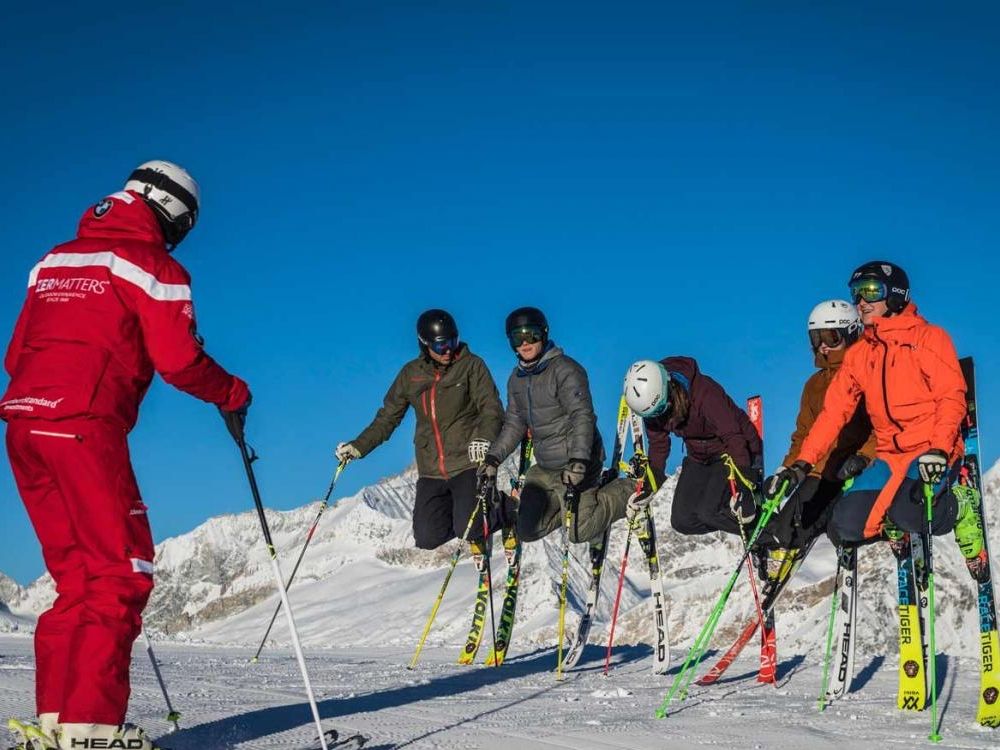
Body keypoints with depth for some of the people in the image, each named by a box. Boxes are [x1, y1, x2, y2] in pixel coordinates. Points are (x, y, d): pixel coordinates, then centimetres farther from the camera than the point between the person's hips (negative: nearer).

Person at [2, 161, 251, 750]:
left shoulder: (54, 260, 22)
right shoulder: (154, 266, 0)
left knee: (78, 575, 14)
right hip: (85, 429, -8)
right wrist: (234, 395, 8)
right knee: (122, 571, -4)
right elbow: (179, 361, -9)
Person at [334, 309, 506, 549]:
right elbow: (387, 418, 14)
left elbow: (491, 408, -11)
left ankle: (503, 508, 12)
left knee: (468, 530, -20)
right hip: (431, 472, 4)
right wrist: (358, 447, 2)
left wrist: (483, 438, -32)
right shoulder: (411, 374, 8)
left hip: (468, 463, -4)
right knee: (427, 539, -3)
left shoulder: (471, 365, -3)